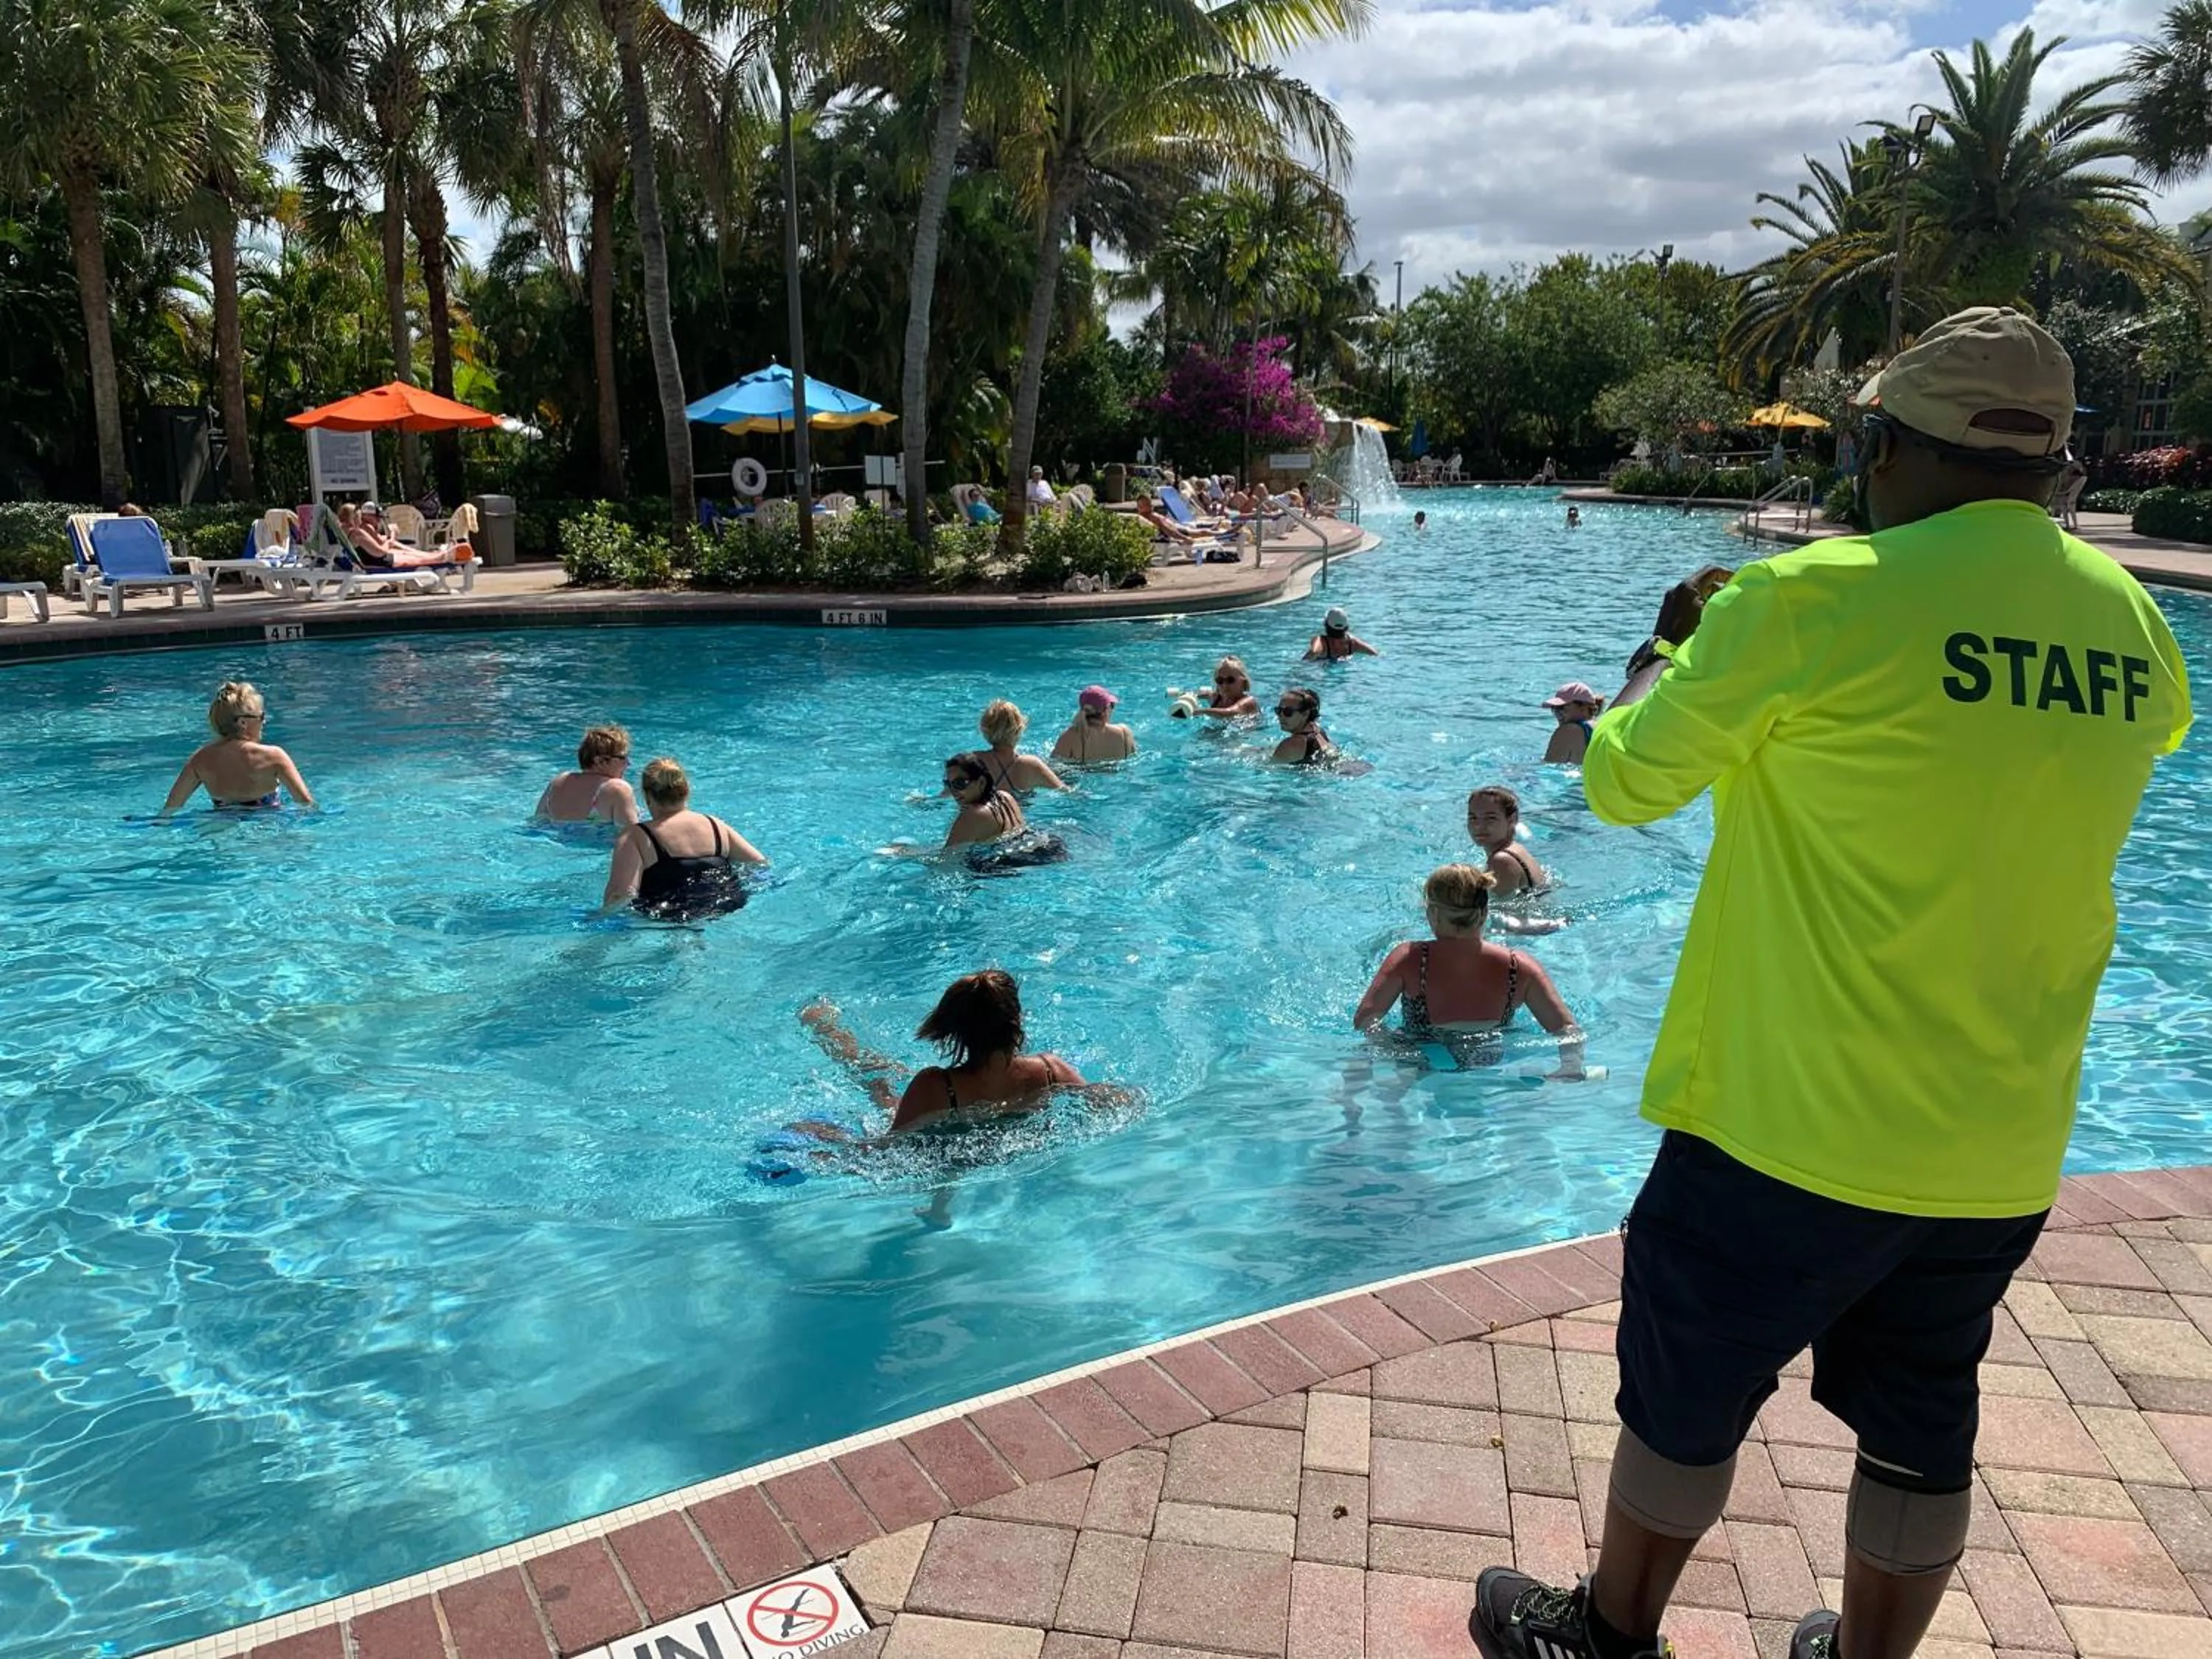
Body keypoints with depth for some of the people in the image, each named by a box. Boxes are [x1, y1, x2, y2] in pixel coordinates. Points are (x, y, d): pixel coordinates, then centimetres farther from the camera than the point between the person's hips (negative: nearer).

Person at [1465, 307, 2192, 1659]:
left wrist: (1665, 677, 14)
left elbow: (1623, 784, -9)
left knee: (1685, 1395, 16)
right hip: (2006, 1151, 6)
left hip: (1795, 1128, -5)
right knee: (1921, 1426, 22)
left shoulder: (1820, 598, -18)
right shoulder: (2133, 623, 0)